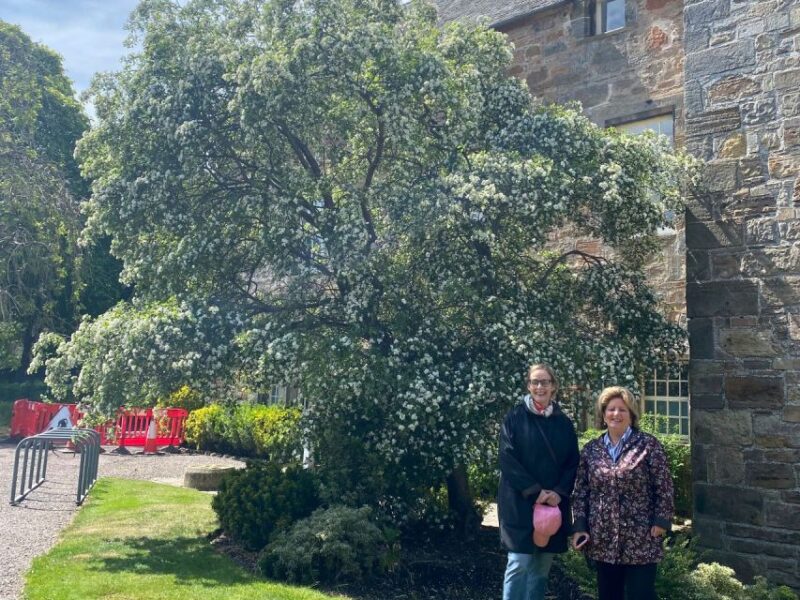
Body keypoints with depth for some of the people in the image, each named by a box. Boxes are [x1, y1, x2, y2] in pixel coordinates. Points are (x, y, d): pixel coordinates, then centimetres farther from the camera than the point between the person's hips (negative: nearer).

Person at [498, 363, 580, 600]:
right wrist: (535, 492, -14)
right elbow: (508, 460, -9)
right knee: (519, 565, -8)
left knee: (542, 567, 8)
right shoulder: (515, 417, -2)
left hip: (554, 504, 4)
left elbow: (573, 463, 8)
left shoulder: (564, 423, 8)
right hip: (519, 502, -4)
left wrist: (559, 493, -8)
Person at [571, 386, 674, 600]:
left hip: (640, 540, -4)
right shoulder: (591, 449, 6)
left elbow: (664, 488, -5)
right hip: (602, 540, 4)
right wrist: (580, 526, 2)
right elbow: (580, 492, 8)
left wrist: (661, 522, -10)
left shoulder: (648, 445, -4)